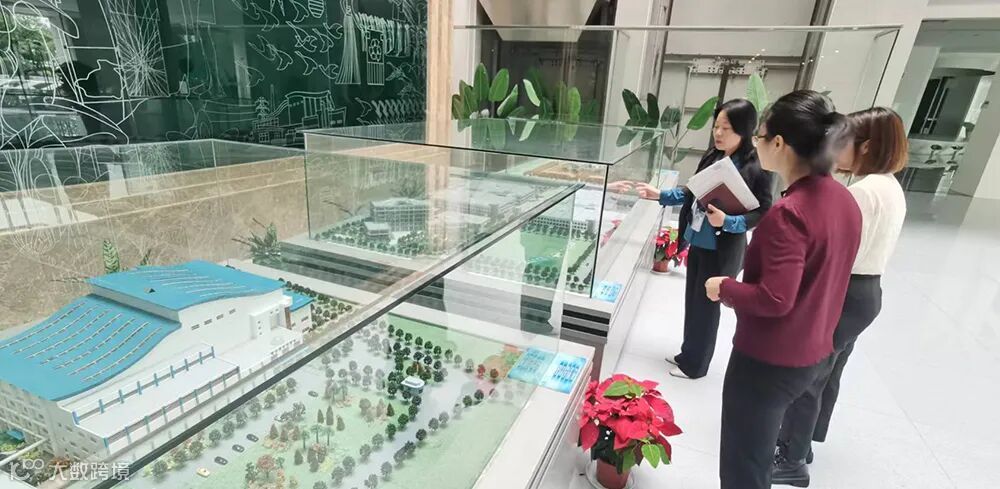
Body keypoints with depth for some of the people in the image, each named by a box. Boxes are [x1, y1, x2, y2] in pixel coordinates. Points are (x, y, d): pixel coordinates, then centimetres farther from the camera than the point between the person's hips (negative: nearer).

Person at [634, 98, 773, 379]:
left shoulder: (756, 168, -16)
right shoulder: (712, 158, 2)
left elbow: (763, 213, -15)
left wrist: (727, 221, -29)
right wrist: (659, 195, 2)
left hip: (722, 251, -6)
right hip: (697, 243, 7)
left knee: (706, 305, 7)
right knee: (692, 300, 18)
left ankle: (695, 365, 26)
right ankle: (688, 353, 38)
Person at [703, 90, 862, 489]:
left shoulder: (788, 212, -26)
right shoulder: (844, 200, 2)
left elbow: (774, 299, -28)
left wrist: (724, 287, -12)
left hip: (768, 360, -9)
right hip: (811, 354, 9)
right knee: (758, 455, 29)